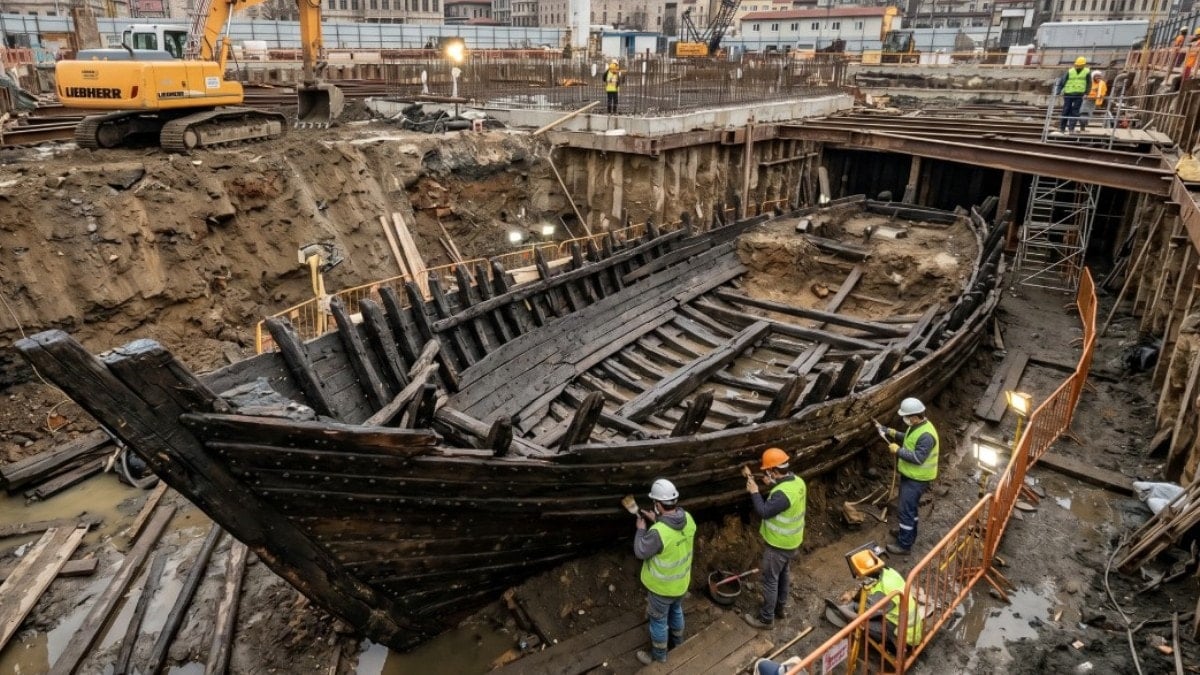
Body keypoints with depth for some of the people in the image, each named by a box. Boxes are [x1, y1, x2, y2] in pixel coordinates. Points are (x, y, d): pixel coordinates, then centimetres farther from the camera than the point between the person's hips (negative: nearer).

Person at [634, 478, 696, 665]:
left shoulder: (658, 533, -39)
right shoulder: (688, 519, -18)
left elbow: (640, 552, -21)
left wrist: (641, 529, -9)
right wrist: (657, 521, 5)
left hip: (662, 586, -6)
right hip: (681, 581, 6)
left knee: (658, 621, 17)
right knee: (676, 611, 31)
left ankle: (658, 656, 38)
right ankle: (677, 643, 54)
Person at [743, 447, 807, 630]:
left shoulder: (783, 493, -34)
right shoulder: (797, 481, -5)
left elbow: (763, 512, -27)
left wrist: (754, 492, -18)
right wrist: (774, 485, 2)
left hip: (778, 544, -9)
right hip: (792, 541, 9)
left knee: (770, 580, 7)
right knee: (782, 574, 26)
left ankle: (766, 618, 20)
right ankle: (781, 607, 43)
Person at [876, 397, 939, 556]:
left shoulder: (926, 435, -30)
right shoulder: (917, 426, 2)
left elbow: (918, 458, -31)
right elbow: (909, 441, 18)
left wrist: (898, 450, -25)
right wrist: (894, 434, 6)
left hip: (917, 479, -10)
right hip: (910, 475, 10)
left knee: (906, 510, -3)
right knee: (909, 506, 25)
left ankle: (904, 545, 6)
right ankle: (909, 532, 42)